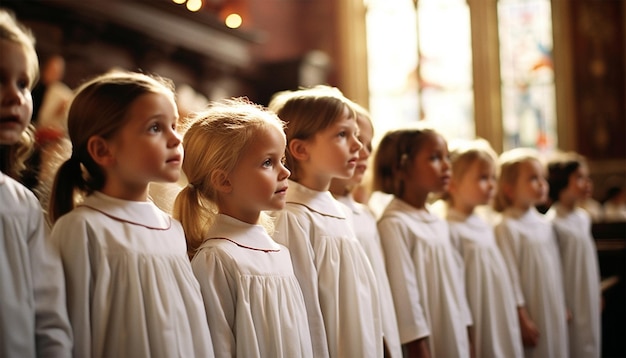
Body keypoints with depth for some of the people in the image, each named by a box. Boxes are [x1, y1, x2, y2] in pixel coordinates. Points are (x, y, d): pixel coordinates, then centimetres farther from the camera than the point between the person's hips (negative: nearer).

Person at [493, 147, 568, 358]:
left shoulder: (544, 224, 9)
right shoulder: (507, 228, -15)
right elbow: (510, 277, -16)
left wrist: (563, 308, 16)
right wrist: (522, 319, -15)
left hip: (554, 314, 7)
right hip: (532, 317, -7)